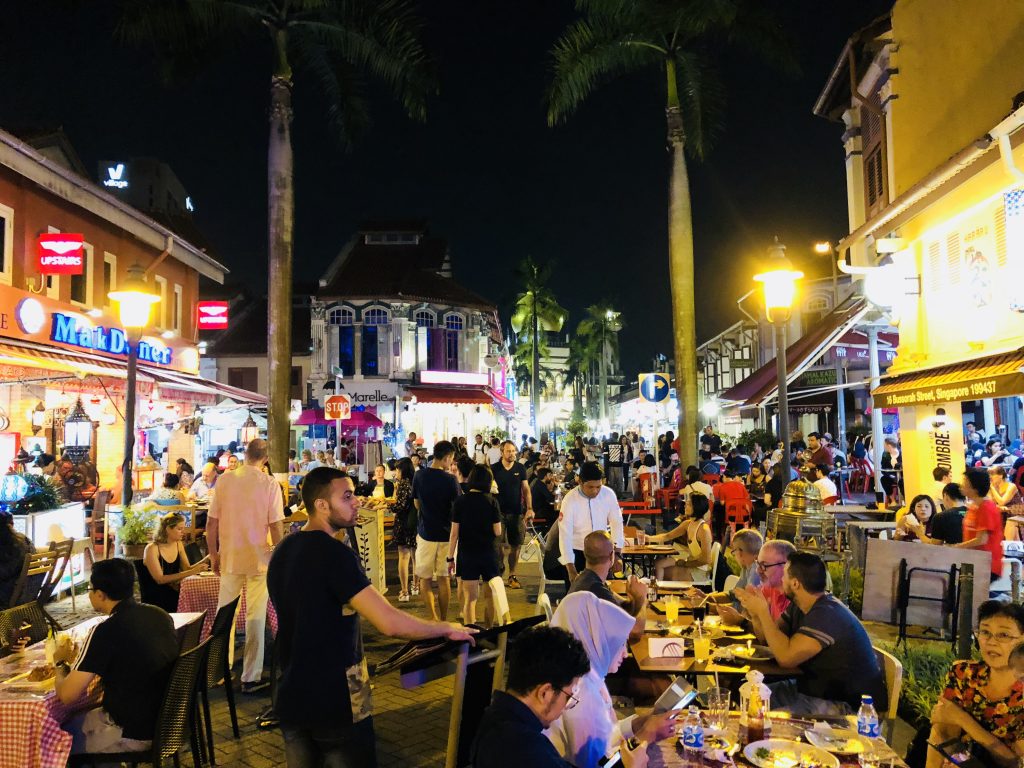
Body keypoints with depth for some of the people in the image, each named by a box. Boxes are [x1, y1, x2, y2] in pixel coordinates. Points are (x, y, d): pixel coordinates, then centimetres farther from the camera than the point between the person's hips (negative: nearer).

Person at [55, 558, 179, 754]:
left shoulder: (105, 632, -22)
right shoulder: (160, 614, -2)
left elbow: (66, 695, -16)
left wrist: (61, 663, 4)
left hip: (135, 734, -6)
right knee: (81, 716, 27)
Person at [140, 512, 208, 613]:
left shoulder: (178, 544, 6)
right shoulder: (152, 549, -14)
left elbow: (187, 569, 3)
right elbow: (160, 579, -21)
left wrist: (207, 559, -13)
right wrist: (192, 572, -27)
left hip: (174, 598, 7)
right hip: (156, 602, -7)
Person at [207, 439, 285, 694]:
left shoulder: (225, 480, -3)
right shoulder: (270, 484, -10)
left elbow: (211, 522, 0)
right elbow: (276, 526, -10)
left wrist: (214, 554, 12)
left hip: (230, 558, 3)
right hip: (258, 558, -2)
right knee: (255, 618, 6)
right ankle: (251, 678, 11)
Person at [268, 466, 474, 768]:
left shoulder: (282, 551, 5)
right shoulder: (334, 553, -22)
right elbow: (389, 623, -27)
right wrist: (447, 629, -13)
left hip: (291, 697, 8)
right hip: (334, 701, -8)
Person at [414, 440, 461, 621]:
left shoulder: (419, 476, -6)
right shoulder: (450, 479, -13)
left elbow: (417, 504, 4)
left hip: (426, 532, 1)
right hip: (446, 533, 0)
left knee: (425, 578, 12)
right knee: (443, 578, 12)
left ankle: (434, 617, 1)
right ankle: (443, 620, 18)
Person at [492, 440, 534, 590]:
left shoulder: (520, 468, 5)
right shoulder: (494, 469, 0)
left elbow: (526, 489, 7)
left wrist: (529, 508, -3)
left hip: (516, 513, 2)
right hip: (499, 512, -2)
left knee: (515, 546, 5)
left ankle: (512, 576, 17)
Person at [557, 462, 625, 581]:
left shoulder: (609, 494, -12)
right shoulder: (570, 500, -21)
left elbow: (616, 523, -1)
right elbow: (565, 535, -23)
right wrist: (571, 570, -27)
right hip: (576, 553, -2)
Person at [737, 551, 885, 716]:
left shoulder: (827, 614, -25)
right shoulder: (798, 606, 5)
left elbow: (786, 657, -31)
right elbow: (770, 639, 10)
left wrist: (762, 611, -22)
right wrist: (755, 613, -9)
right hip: (815, 689, 10)